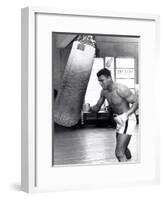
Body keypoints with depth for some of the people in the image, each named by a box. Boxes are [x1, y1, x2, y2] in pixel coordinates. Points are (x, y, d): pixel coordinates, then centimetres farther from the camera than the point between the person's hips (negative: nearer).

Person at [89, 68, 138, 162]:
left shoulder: (120, 89, -22)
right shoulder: (104, 91, 3)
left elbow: (136, 102, -19)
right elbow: (97, 107, 12)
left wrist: (126, 115, -30)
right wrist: (89, 108, -10)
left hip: (128, 120, -9)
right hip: (120, 121, 9)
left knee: (119, 153, -17)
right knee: (123, 149, 26)